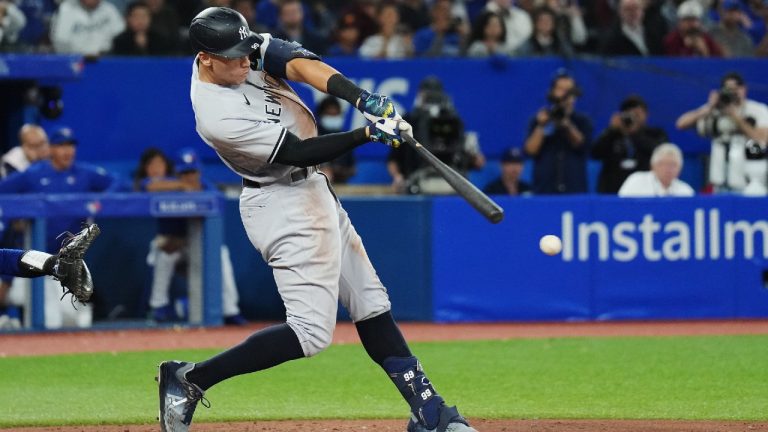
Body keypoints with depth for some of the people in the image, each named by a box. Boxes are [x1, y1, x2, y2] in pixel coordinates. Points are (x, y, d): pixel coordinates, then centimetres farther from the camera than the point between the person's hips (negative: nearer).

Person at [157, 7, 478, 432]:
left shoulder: (247, 50, -5)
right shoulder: (218, 116, -26)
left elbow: (299, 64, -16)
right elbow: (300, 152, -23)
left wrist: (363, 100, -30)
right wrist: (369, 133, -27)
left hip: (310, 190, 9)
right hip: (284, 206, -9)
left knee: (371, 305, 11)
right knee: (311, 331, -12)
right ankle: (191, 379, -6)